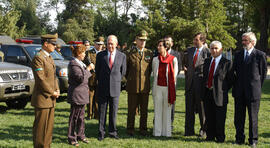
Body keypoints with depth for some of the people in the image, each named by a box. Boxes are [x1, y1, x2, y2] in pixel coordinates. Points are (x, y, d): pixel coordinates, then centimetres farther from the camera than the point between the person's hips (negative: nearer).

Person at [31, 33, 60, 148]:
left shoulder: (49, 57, 16)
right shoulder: (38, 58, -14)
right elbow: (41, 79, -19)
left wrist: (57, 90, 7)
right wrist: (52, 92, -14)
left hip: (51, 98, 9)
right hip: (42, 98, -9)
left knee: (49, 126, 13)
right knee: (40, 126, -1)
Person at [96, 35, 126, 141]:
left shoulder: (122, 56, 3)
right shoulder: (100, 55, 2)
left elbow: (123, 71, 11)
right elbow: (97, 70, 10)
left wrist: (116, 82, 11)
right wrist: (101, 82, 11)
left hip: (115, 88, 0)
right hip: (102, 88, 0)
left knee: (113, 111, 6)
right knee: (102, 111, 4)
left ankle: (112, 132, 17)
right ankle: (101, 132, 12)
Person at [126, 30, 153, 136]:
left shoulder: (149, 53, 7)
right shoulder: (130, 53, 1)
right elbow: (125, 68, 11)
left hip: (145, 86, 2)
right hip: (132, 87, -2)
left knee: (144, 109, 7)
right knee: (131, 109, 3)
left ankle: (143, 129, 17)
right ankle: (130, 129, 13)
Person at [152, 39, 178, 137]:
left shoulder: (173, 59, -2)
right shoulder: (155, 59, 7)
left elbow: (174, 74, 3)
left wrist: (172, 89, 4)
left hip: (168, 87, -2)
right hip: (158, 87, 2)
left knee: (167, 110, 4)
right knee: (157, 110, 5)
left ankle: (167, 132, 11)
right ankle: (157, 132, 12)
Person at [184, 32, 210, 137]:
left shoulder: (207, 52, -6)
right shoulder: (189, 50, 12)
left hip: (201, 82, -5)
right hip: (190, 82, 5)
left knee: (201, 107, 4)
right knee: (189, 107, 7)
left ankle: (203, 130, 16)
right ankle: (189, 130, 14)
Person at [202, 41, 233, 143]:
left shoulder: (227, 63, -5)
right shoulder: (207, 61, 12)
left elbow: (230, 80, -3)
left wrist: (223, 91, -4)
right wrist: (205, 87, 10)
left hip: (219, 95, -5)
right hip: (207, 94, 5)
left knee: (220, 119, 1)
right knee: (209, 118, 12)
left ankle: (220, 137, 14)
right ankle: (210, 136, 23)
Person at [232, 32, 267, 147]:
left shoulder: (260, 55, -3)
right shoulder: (238, 55, 10)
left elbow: (263, 73, 3)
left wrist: (258, 87, 4)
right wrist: (236, 85, 10)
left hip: (253, 91, -4)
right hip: (239, 91, 4)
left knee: (253, 117, 4)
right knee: (238, 117, 8)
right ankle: (239, 138, 19)